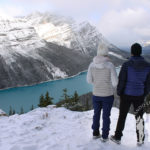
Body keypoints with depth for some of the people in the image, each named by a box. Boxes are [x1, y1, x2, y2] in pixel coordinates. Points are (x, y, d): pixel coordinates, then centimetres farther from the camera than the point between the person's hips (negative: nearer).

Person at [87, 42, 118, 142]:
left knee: (96, 113, 22)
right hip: (108, 95, -2)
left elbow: (89, 80, -2)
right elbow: (115, 82, -14)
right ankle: (105, 136, 26)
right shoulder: (110, 65, -17)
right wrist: (110, 86, 8)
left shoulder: (92, 65, -8)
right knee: (106, 115, 14)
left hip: (96, 94, 3)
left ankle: (95, 133, 35)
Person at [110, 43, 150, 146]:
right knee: (139, 117, 17)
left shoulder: (126, 65, -15)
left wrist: (119, 92, 3)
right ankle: (140, 140, 28)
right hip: (139, 96, 2)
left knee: (122, 116, 13)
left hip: (126, 95, -2)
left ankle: (118, 137, 26)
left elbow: (121, 81, -12)